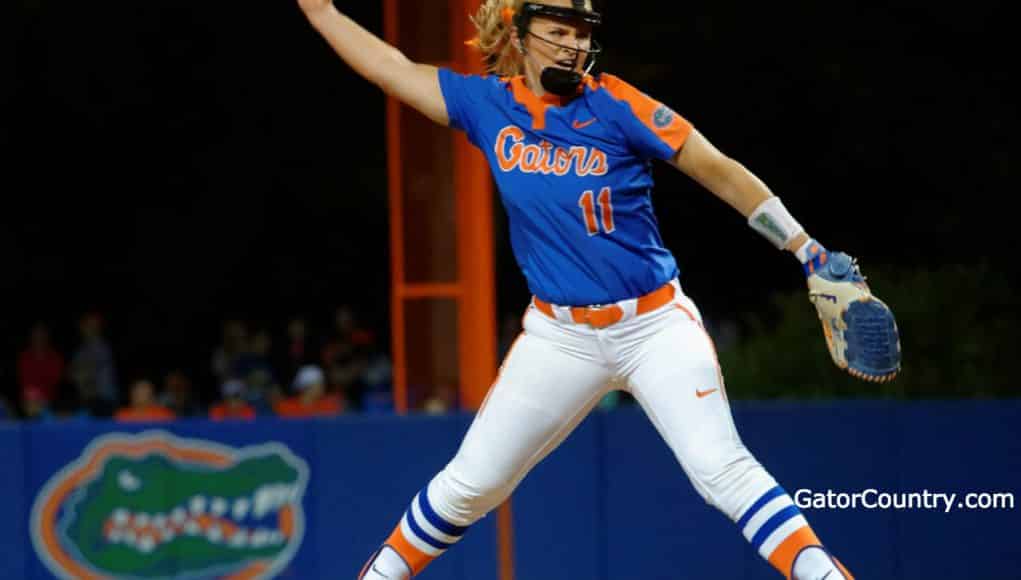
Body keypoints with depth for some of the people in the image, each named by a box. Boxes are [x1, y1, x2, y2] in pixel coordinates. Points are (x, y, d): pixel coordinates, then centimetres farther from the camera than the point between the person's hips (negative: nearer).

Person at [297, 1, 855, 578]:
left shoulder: (615, 106, -9)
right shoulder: (488, 105, 0)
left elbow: (718, 170, -7)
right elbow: (391, 68, 9)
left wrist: (806, 248, -10)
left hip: (656, 325, -3)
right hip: (559, 338, 3)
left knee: (722, 468, -20)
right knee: (469, 485, 6)